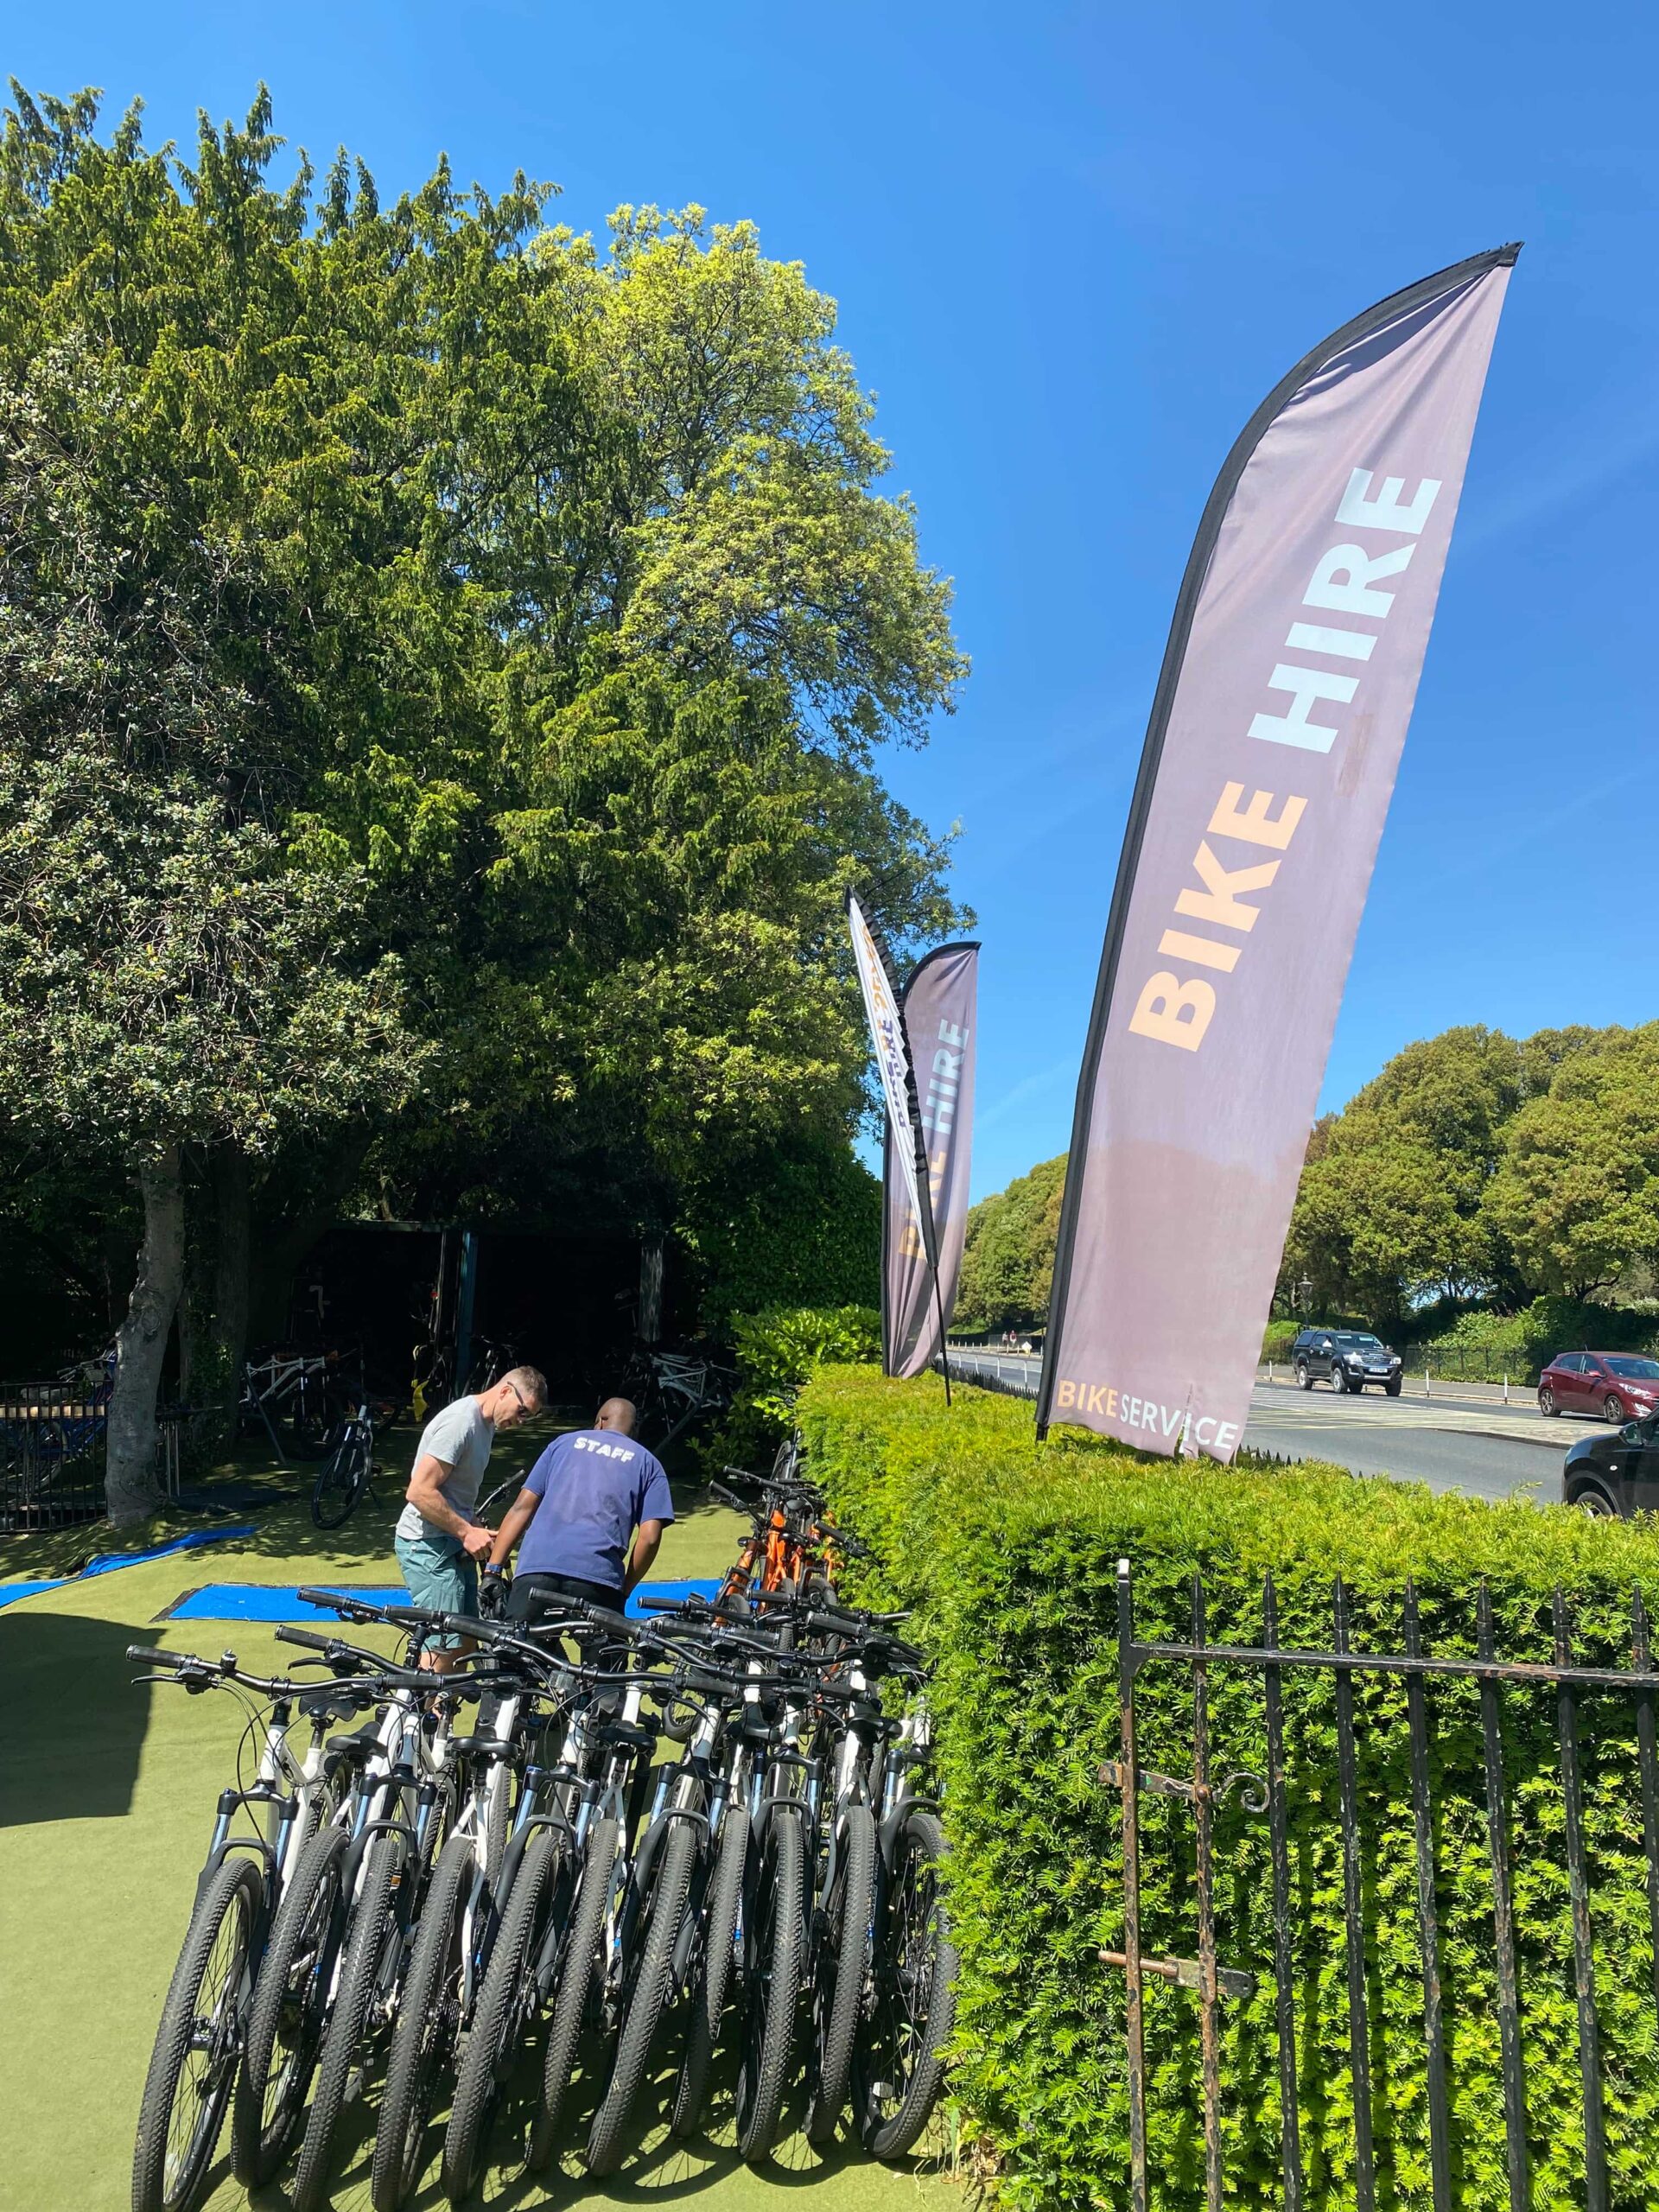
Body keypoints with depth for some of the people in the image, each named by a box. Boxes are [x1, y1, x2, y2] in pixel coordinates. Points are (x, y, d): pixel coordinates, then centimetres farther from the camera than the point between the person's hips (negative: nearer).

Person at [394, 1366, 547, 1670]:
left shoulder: (486, 1424, 12)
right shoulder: (460, 1421, -19)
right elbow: (420, 1492, -24)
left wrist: (475, 1527, 5)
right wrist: (467, 1531, -18)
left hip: (453, 1543, 10)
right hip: (429, 1545, -10)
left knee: (464, 1642, 14)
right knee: (443, 1648, -8)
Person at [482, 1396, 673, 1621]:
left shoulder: (565, 1442, 23)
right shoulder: (648, 1463, 18)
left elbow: (522, 1507, 13)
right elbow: (649, 1537, 4)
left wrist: (492, 1570, 10)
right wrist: (623, 1591, 14)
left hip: (538, 1569, 1)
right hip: (598, 1578, -1)